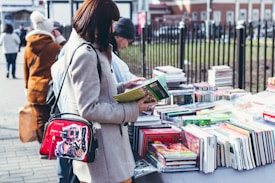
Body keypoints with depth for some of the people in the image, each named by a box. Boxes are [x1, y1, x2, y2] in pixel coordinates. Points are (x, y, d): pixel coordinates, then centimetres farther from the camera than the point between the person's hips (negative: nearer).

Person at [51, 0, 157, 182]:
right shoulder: (85, 54, -21)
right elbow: (89, 109, -22)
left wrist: (122, 88, 11)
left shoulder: (79, 46, 11)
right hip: (100, 143, -10)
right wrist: (132, 110, -17)